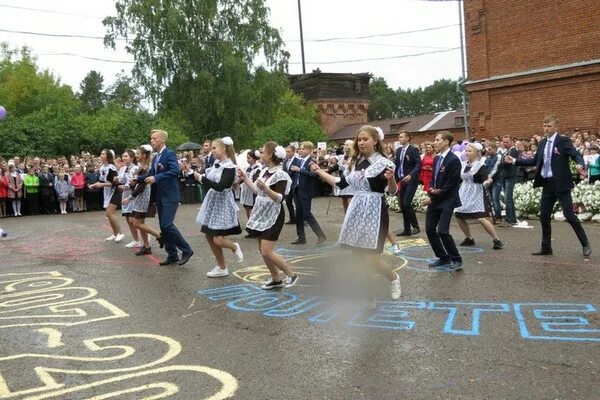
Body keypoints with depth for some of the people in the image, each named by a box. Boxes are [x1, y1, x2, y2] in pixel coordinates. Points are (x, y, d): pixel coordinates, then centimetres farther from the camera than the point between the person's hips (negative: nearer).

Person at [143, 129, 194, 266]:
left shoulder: (170, 153, -11)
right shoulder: (155, 157, 15)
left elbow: (174, 170, -25)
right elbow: (151, 173, 18)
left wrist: (156, 178, -26)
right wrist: (138, 178, 3)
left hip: (170, 196, -9)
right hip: (160, 197, 9)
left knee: (167, 224, -15)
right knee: (163, 226, 10)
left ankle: (186, 250, -3)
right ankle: (172, 255, 18)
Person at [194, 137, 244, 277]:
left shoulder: (229, 166, -17)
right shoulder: (216, 162, 6)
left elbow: (220, 187, -25)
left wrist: (201, 178, -21)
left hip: (222, 204, -8)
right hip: (212, 202, 8)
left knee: (218, 240, -12)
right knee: (209, 236, 9)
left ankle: (234, 247, 22)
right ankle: (221, 268, 21)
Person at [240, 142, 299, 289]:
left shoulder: (280, 175, -17)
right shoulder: (264, 171, 7)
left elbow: (280, 198, -24)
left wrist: (265, 188, -37)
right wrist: (245, 179, 14)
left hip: (273, 216, -9)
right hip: (262, 215, 9)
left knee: (267, 252, -11)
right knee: (262, 251, 11)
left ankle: (291, 274, 5)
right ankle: (277, 279, 24)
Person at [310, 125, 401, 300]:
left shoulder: (383, 163, -10)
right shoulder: (357, 162, 10)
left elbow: (392, 191, -16)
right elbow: (342, 183, 18)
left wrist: (391, 179, -37)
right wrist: (319, 172, 19)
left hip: (374, 212, -7)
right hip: (357, 210, 7)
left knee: (372, 258, -6)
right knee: (358, 255, 7)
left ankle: (393, 279, 23)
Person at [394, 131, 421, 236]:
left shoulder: (413, 150, -9)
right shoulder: (399, 150, 10)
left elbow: (418, 165, -15)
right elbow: (396, 164, 10)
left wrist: (411, 175, -28)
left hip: (411, 180, -7)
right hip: (402, 180, 7)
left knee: (406, 203, -14)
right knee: (402, 205, 7)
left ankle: (415, 226, 1)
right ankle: (407, 229, 15)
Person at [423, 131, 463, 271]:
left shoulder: (453, 160, -15)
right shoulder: (436, 159, 11)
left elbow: (450, 185, -17)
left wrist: (432, 197, -14)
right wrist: (431, 190, -4)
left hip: (447, 201, -8)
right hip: (434, 199, 8)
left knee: (442, 231, -14)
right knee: (430, 229, 7)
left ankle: (456, 260, 3)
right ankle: (443, 258, 20)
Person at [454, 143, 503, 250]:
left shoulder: (481, 166, -10)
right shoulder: (464, 165, 8)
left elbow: (484, 181, -18)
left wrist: (487, 182, -38)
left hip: (477, 194, -7)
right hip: (464, 194, 7)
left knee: (481, 218, -16)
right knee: (458, 216, 4)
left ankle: (497, 240, -3)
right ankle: (469, 238, 22)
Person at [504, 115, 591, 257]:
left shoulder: (563, 141, -7)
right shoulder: (542, 143, 12)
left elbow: (576, 155, -15)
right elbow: (535, 161, 17)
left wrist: (580, 165, -37)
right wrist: (514, 161, 12)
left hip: (561, 184, -6)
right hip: (547, 184, 7)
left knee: (570, 215, -4)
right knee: (544, 217, 8)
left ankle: (585, 244, 12)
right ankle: (546, 247, 19)